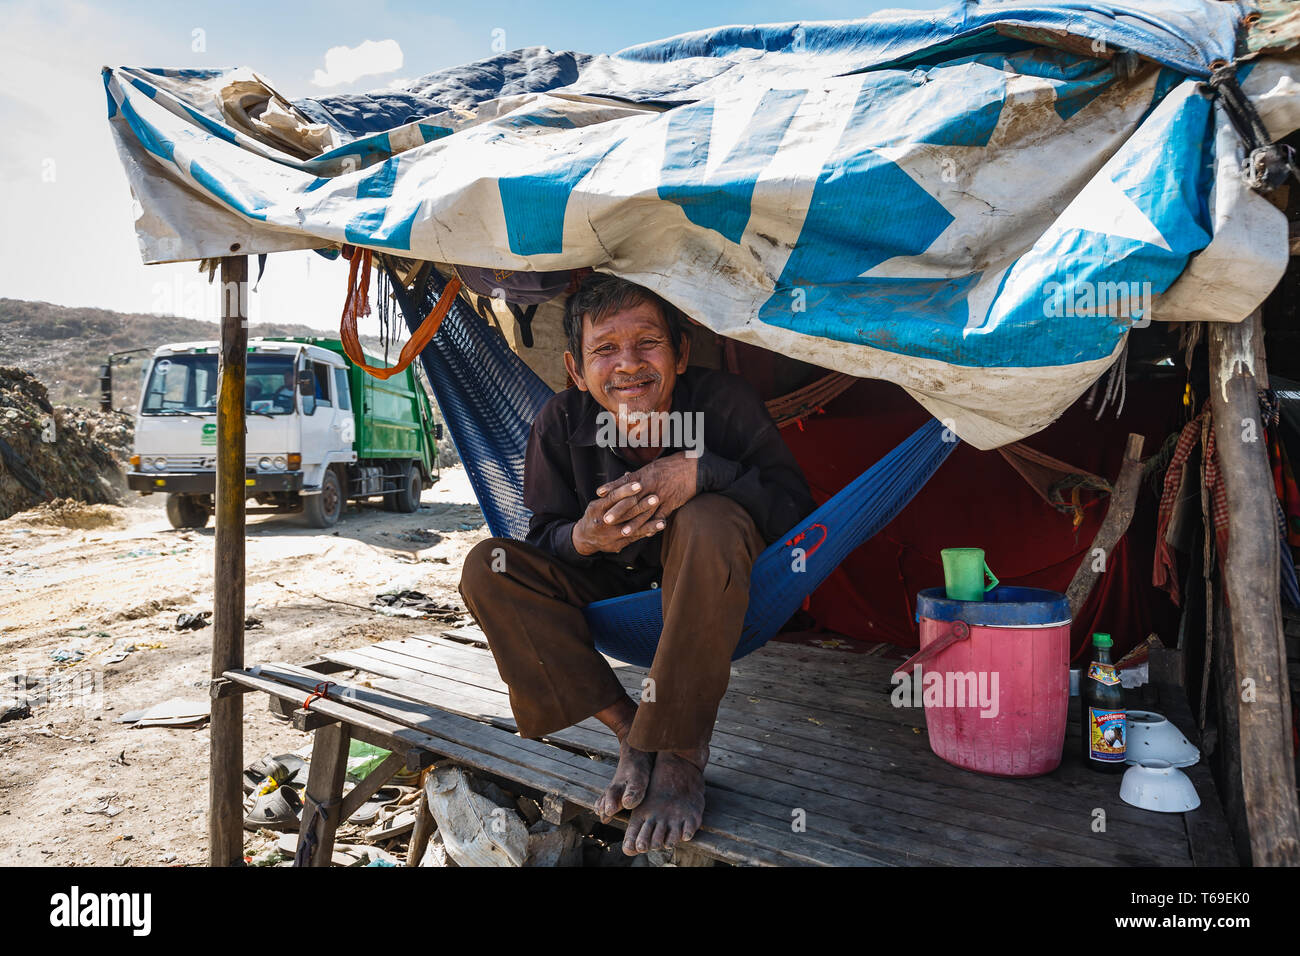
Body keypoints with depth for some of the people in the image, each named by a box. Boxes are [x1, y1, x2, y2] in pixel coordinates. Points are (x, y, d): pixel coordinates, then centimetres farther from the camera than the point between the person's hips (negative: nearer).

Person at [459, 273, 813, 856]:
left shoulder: (724, 402, -22)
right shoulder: (562, 422, -14)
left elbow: (795, 509, -23)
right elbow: (543, 537, -8)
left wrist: (700, 472, -38)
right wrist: (584, 538, -33)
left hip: (710, 589, -3)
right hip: (613, 585, 4)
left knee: (711, 523, -37)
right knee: (487, 568, -16)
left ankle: (680, 753, -26)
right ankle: (628, 728, -16)